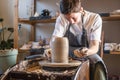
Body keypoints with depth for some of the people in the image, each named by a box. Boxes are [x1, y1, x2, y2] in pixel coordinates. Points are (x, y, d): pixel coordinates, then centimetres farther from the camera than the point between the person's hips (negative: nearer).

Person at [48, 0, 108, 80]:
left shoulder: (95, 18, -13)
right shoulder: (61, 18, -8)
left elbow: (95, 46, -17)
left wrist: (87, 52, -40)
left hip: (87, 53, -1)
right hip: (68, 53, 2)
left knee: (98, 63, -34)